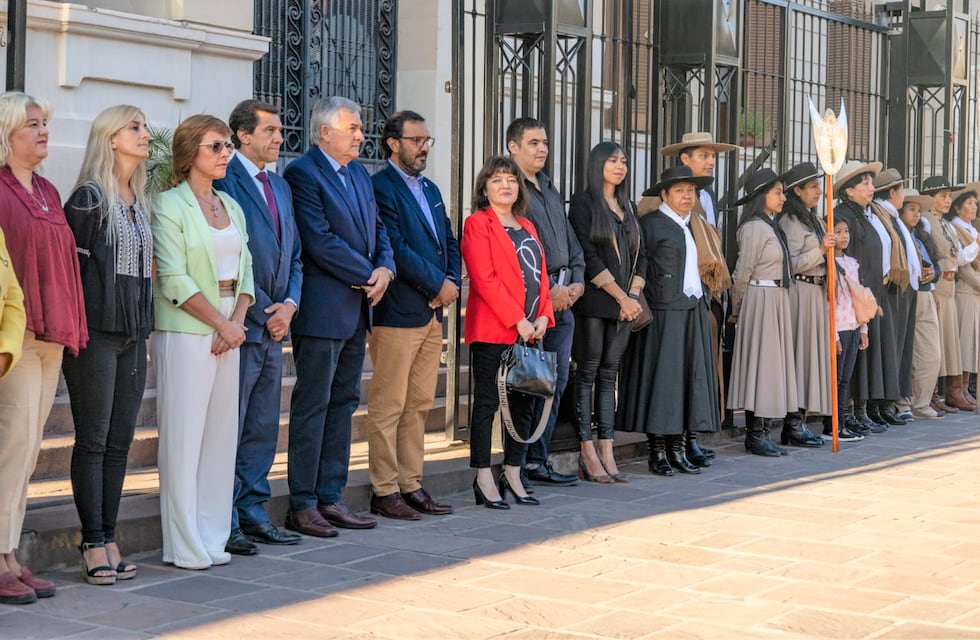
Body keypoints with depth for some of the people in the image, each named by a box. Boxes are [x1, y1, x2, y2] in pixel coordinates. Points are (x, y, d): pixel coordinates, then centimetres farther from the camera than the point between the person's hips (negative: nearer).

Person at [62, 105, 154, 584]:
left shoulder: (139, 202, 15)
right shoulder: (89, 197, -8)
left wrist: (142, 322, 13)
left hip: (133, 334, 7)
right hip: (96, 333, -7)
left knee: (119, 441, 8)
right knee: (92, 441, -2)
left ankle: (108, 539, 14)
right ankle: (94, 545, 3)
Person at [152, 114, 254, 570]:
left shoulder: (231, 207, 15)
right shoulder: (170, 205, -7)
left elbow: (244, 271, 12)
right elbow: (175, 281, -13)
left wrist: (237, 320, -4)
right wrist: (221, 323, -13)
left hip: (229, 332, 7)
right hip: (185, 332, -7)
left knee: (221, 433, 8)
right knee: (183, 436, -3)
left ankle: (212, 538, 16)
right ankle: (184, 545, 4)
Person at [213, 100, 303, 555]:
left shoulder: (280, 186, 17)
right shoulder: (225, 181, -10)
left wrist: (289, 304, 2)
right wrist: (261, 312, -12)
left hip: (273, 328, 8)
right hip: (241, 325, -8)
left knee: (263, 427, 12)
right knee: (229, 427, -3)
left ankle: (253, 512, 21)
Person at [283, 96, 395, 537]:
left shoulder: (359, 174, 16)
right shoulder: (303, 173, -11)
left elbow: (376, 228, 17)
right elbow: (320, 241, -18)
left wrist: (386, 267, -3)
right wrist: (368, 277, -13)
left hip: (357, 309, 9)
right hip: (323, 310, -9)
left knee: (343, 404, 11)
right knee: (312, 406, -4)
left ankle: (330, 498, 18)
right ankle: (302, 505, 2)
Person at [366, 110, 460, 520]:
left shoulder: (430, 189, 19)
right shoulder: (380, 187, -9)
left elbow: (449, 242, 19)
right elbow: (395, 249, -16)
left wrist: (452, 282, 0)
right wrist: (438, 284, -11)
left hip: (433, 313, 9)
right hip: (396, 314, -8)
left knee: (419, 405, 11)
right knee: (388, 406, -3)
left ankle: (411, 485, 18)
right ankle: (384, 491, 2)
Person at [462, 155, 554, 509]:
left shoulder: (527, 227, 18)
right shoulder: (478, 224, -4)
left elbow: (542, 275, 16)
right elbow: (484, 278, -14)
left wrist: (543, 316, 0)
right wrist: (517, 320, -17)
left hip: (529, 331, 7)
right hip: (492, 330, -7)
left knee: (524, 404, 9)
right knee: (487, 402, -3)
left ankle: (512, 476, 18)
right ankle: (483, 480, 2)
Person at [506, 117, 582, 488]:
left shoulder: (550, 190, 21)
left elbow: (570, 241, 24)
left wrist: (576, 281, 8)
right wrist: (549, 290, -14)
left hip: (562, 299, 9)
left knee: (556, 380, 10)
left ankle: (537, 461, 18)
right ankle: (516, 465, -1)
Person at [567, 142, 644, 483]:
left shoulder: (626, 207, 18)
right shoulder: (583, 203, -2)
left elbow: (639, 254, 17)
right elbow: (587, 255, -10)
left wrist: (633, 295, 1)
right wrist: (621, 297, -11)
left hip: (624, 305, 6)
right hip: (594, 302, -6)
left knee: (609, 374, 6)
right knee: (588, 373, -4)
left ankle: (606, 453, 6)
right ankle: (587, 455, -3)